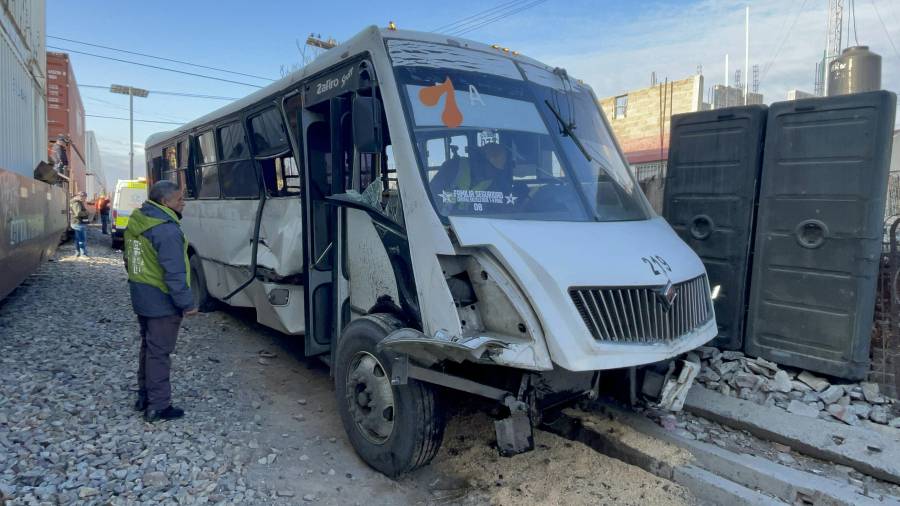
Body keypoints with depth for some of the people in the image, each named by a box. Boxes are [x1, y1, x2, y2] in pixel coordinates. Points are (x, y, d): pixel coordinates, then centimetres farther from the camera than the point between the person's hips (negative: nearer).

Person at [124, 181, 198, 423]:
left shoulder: (136, 222, 7)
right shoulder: (167, 229, -24)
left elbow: (129, 261, 16)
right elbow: (174, 273, -26)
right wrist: (187, 303, -20)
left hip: (141, 299, 9)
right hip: (162, 302, -9)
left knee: (148, 346, 21)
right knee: (159, 352, 0)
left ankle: (144, 396, 33)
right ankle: (158, 407, 9)